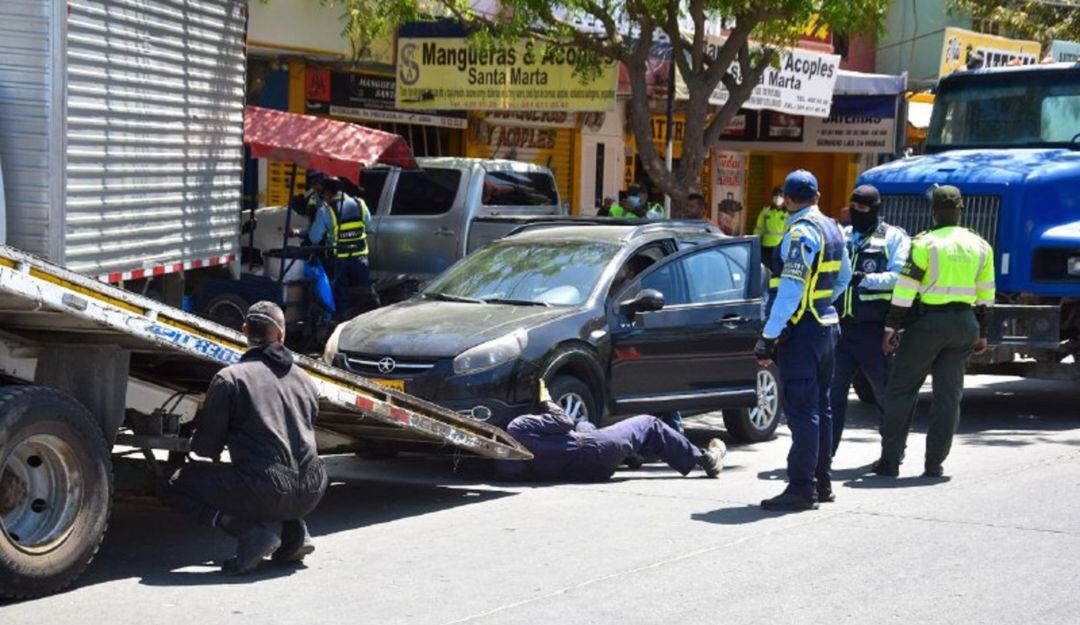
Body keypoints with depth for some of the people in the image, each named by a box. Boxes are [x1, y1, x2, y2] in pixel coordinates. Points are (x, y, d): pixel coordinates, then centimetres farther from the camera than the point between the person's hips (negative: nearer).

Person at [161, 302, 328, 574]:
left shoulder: (230, 378, -1)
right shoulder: (304, 379, 16)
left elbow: (205, 446, 0)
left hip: (266, 494, -6)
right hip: (311, 492, 6)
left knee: (174, 487, 10)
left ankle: (252, 532, -6)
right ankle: (295, 531, 16)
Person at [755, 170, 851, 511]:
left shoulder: (802, 232, -16)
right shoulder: (831, 228, 12)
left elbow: (791, 288, -22)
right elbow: (844, 276, 25)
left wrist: (769, 336, -21)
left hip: (801, 330, -9)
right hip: (827, 326, 9)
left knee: (801, 410, -8)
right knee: (819, 407, 16)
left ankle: (801, 488, -8)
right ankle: (822, 482, 23)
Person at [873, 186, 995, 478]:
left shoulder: (925, 243, -9)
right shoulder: (980, 246, 6)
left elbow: (905, 290, -12)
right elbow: (985, 296, 11)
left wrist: (891, 327, -7)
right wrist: (982, 333, 20)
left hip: (928, 322, -4)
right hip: (965, 323, 4)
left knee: (901, 390, 4)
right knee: (949, 395, 9)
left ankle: (890, 460, 2)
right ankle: (935, 463, 9)